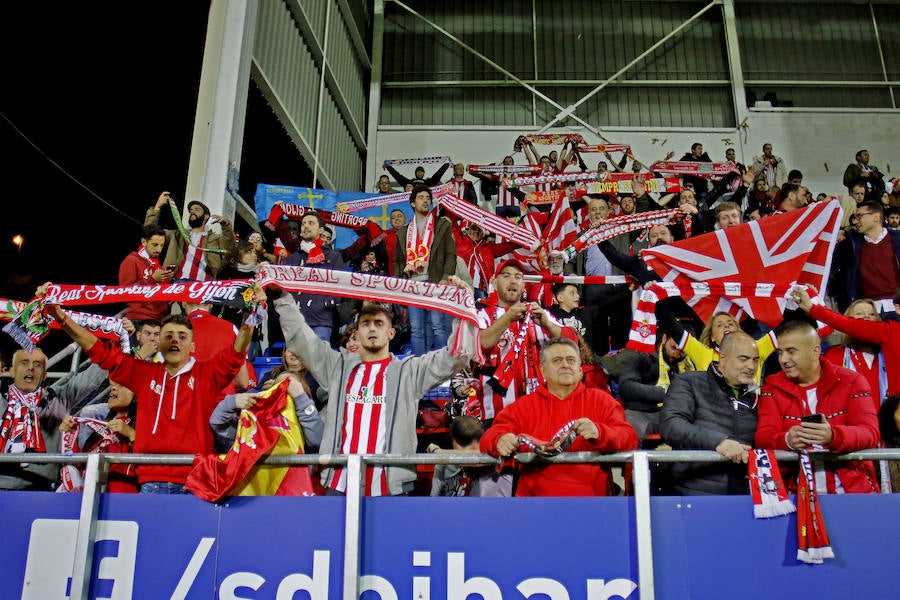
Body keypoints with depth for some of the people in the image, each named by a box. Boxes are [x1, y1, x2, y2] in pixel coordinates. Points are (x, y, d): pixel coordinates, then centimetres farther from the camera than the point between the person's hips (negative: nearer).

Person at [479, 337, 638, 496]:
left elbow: (630, 439, 5)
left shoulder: (601, 400, 17)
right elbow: (489, 437, 8)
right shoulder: (524, 406, 18)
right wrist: (501, 440, -17)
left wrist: (599, 433, -16)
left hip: (592, 494, -3)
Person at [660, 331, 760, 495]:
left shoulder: (753, 397, 21)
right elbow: (670, 425, -10)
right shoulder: (689, 382, 5)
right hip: (695, 489, -6)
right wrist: (717, 441, -23)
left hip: (744, 490, 6)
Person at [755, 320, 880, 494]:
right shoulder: (772, 386, 8)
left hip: (852, 487, 0)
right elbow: (764, 435, -2)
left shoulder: (851, 381, 7)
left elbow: (870, 433, -5)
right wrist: (787, 440, -25)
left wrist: (832, 436, -25)